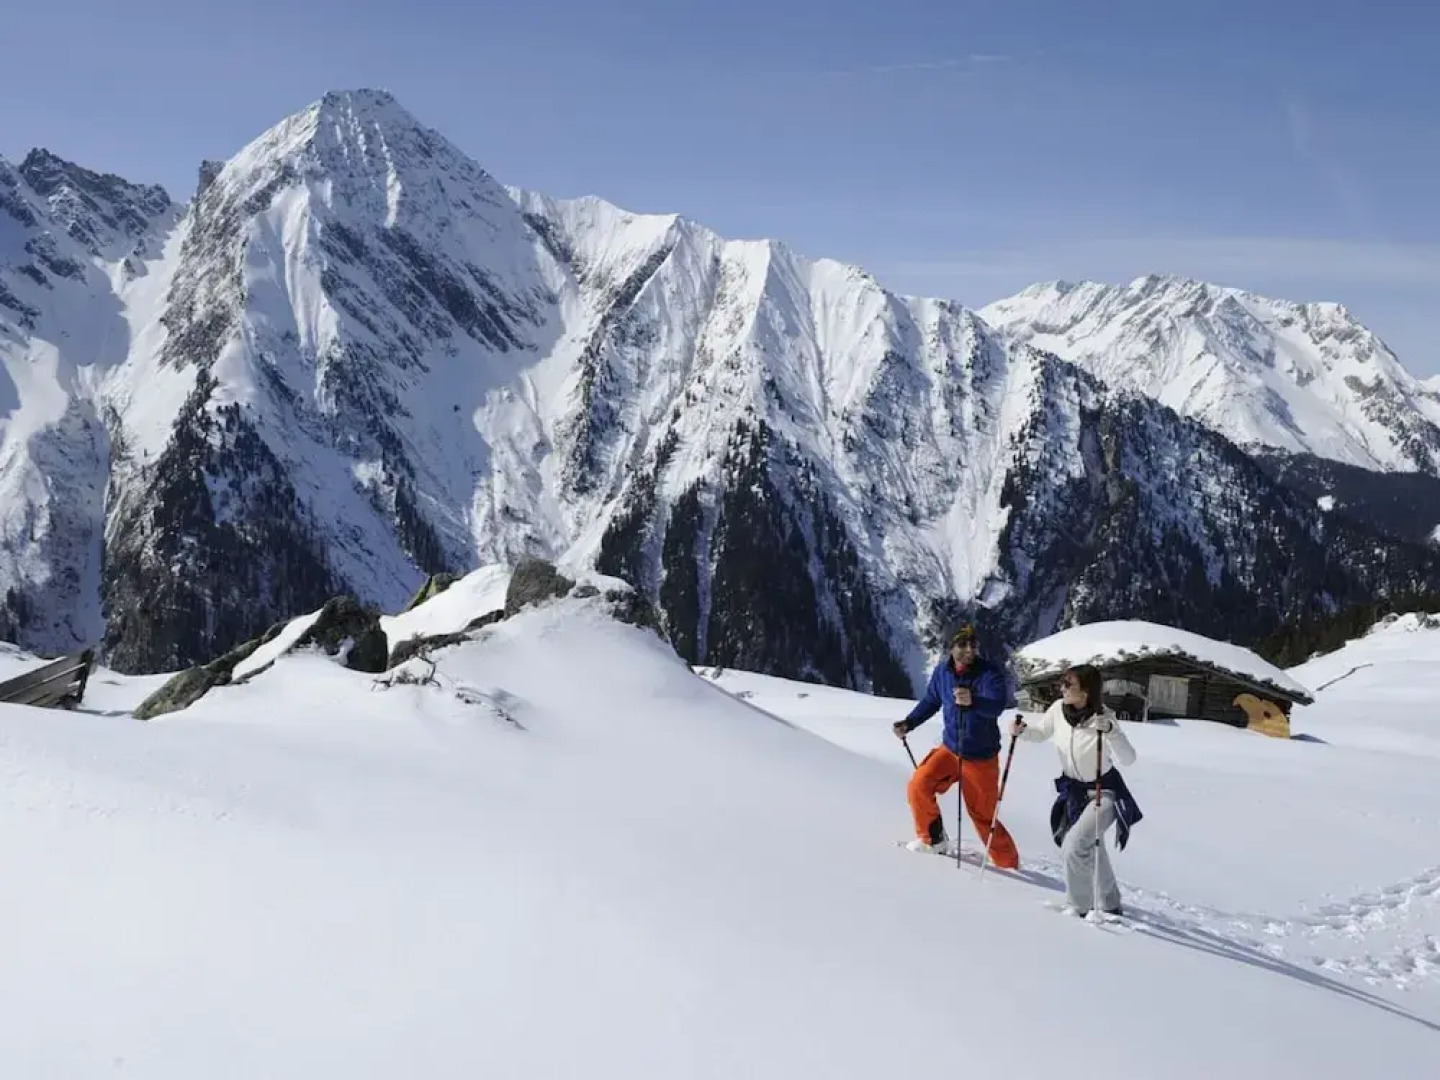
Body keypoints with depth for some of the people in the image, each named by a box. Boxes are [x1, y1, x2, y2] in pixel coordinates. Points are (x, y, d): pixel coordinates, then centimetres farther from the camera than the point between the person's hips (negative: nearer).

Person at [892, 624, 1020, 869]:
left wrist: (972, 701, -57)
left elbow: (996, 706, -37)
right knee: (918, 785, -14)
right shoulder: (942, 671, -5)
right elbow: (931, 700, 13)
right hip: (950, 748, 4)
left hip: (982, 757, -4)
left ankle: (1008, 863, 21)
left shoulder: (990, 673, -19)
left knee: (984, 816, 0)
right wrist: (909, 723, 3)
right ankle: (933, 839, 9)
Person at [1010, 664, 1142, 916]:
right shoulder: (1059, 709, -13)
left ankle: (1079, 907, -5)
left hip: (1104, 791, -6)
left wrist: (1110, 731, -49)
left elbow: (1127, 758, -34)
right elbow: (1040, 733, 7)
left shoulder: (1103, 718, -26)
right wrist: (1022, 730, -14)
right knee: (1090, 850, 21)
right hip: (1073, 791, 6)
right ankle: (1110, 905, 42)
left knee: (1075, 845, -22)